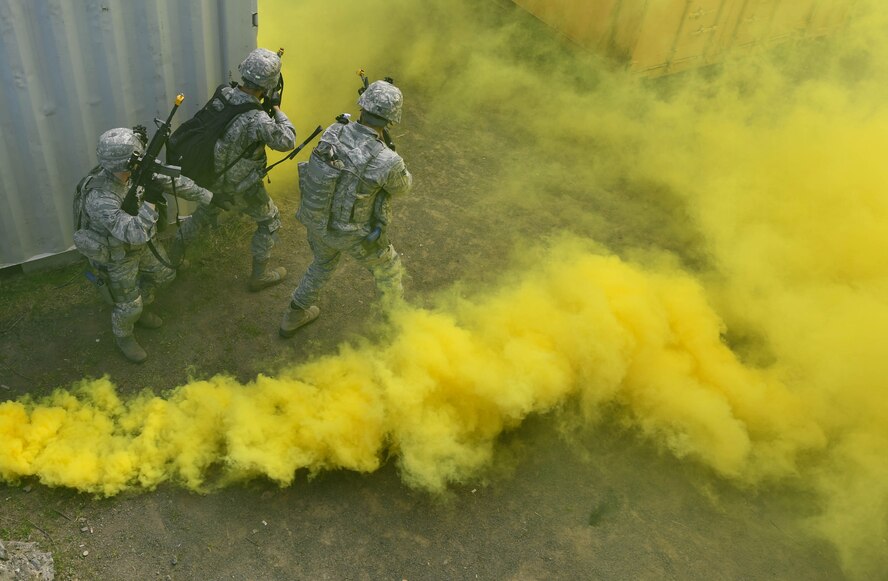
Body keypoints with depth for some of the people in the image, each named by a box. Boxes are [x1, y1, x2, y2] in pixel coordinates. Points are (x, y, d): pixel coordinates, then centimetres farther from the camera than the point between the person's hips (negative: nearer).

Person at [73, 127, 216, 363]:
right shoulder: (99, 198, -41)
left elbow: (171, 181, -8)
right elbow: (134, 234, -46)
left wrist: (208, 197, -7)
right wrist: (150, 201, -46)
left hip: (140, 241, 7)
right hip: (115, 254, -7)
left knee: (163, 274, 24)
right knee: (128, 305, 10)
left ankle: (139, 310, 50)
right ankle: (123, 337, 42)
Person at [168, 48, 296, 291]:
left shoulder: (222, 95, -13)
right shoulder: (258, 120, -34)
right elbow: (287, 141, -20)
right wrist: (277, 109, -10)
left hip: (213, 176, 7)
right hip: (240, 188, -6)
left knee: (204, 214, 31)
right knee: (270, 221, 17)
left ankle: (172, 256, 47)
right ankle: (259, 275, 27)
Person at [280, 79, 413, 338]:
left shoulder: (333, 132, -19)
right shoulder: (387, 162, -33)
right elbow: (402, 186, -8)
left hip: (315, 219, 5)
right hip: (352, 234, -5)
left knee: (323, 262, 35)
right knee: (388, 270, 25)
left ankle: (294, 316, 50)